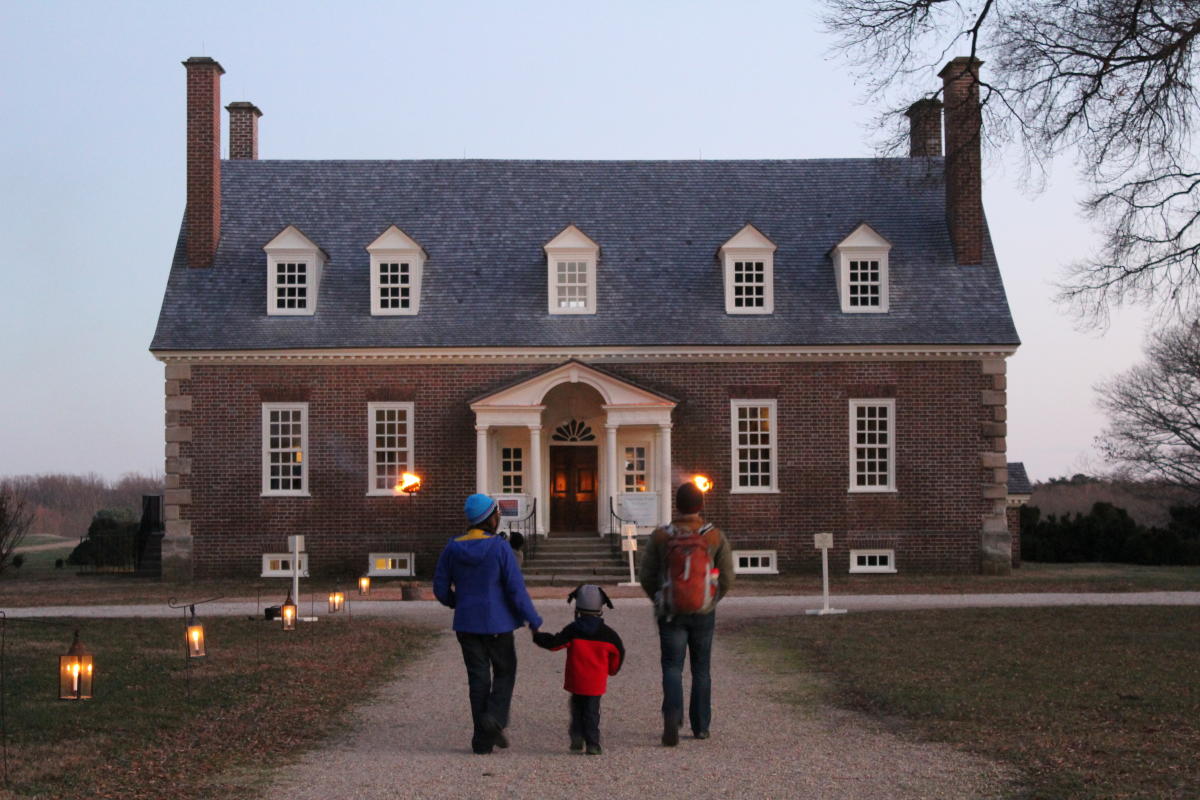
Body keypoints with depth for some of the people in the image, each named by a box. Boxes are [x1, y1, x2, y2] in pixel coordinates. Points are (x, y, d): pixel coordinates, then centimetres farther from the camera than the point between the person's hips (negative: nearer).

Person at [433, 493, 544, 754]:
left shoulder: (452, 548, -1)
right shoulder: (500, 548, -13)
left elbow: (441, 589, 5)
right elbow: (516, 589, -14)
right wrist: (534, 622, -5)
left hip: (467, 624, 3)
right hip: (497, 623, -3)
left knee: (478, 678, 9)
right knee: (505, 671, 15)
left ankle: (483, 740, 7)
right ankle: (495, 718, -8)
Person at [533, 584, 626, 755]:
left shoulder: (572, 631, -8)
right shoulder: (607, 633, -1)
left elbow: (553, 643, -8)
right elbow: (618, 651, 10)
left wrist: (537, 636, 9)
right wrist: (612, 669, 28)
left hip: (576, 681, 0)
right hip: (596, 683, 0)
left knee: (577, 708, 17)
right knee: (592, 711, 5)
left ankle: (577, 737, 6)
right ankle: (592, 743, -1)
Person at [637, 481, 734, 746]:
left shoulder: (660, 536, -5)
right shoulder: (715, 537, -4)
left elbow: (645, 576, -1)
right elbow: (727, 578, -1)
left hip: (671, 613, -1)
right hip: (704, 613, 1)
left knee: (672, 667, 0)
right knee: (701, 669, 13)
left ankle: (672, 714, -24)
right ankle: (701, 726, 18)